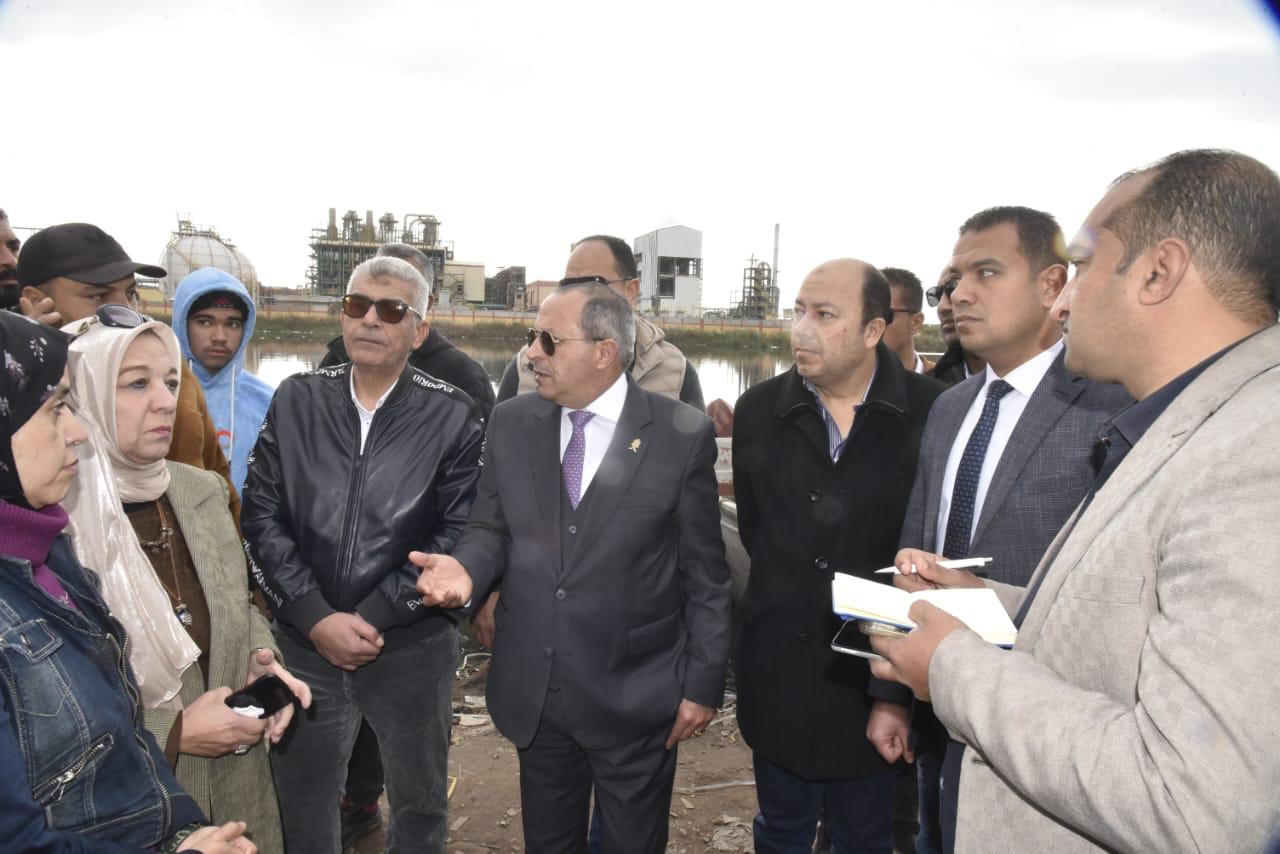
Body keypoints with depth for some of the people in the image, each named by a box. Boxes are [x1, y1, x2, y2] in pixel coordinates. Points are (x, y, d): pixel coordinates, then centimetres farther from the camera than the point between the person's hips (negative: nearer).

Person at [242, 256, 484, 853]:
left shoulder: (453, 417, -6)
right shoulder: (295, 401, 1)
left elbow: (459, 533, -10)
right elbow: (263, 516, -2)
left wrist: (373, 616, -14)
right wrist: (316, 618, -12)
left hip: (413, 646, -2)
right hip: (305, 641, 2)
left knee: (419, 804, 17)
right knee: (301, 806, 18)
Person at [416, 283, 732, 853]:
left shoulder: (683, 434, -11)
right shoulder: (511, 423, -1)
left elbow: (705, 573, -6)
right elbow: (492, 527, 8)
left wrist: (703, 682, -4)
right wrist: (467, 567, -15)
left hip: (635, 698, -3)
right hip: (533, 691, 3)